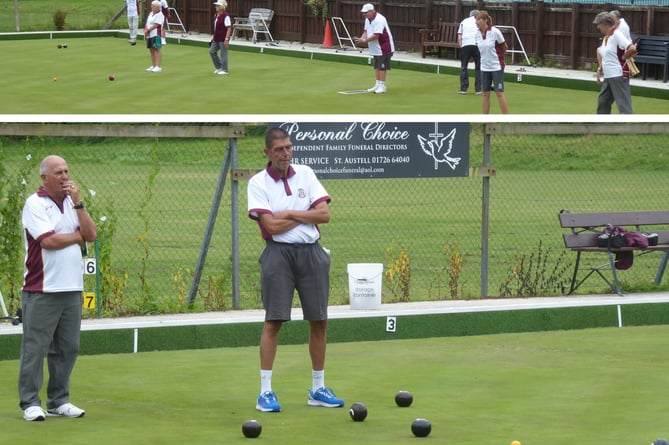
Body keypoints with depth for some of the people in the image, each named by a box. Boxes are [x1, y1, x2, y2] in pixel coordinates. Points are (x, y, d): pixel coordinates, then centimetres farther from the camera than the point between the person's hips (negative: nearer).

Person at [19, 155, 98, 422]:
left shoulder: (71, 203, 15)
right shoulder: (35, 204, -6)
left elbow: (91, 235, 4)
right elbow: (48, 240, -17)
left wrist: (78, 202, -3)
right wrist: (78, 236, -1)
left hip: (72, 289, 6)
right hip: (42, 290, -6)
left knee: (67, 348, 8)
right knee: (35, 347, -4)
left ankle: (59, 401, 15)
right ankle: (30, 403, 1)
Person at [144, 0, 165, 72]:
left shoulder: (159, 15, -10)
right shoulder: (151, 13, 18)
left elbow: (156, 25, -17)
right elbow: (147, 23, 15)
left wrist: (148, 30, -13)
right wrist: (145, 29, -4)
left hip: (156, 35, -9)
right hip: (149, 35, 9)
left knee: (156, 50, -10)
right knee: (152, 50, 11)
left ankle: (158, 67, -10)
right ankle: (153, 66, 17)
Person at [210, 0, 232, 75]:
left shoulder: (225, 16, -17)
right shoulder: (216, 16, 10)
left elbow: (229, 28, -18)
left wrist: (226, 39, -21)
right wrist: (213, 36, 19)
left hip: (223, 39, -9)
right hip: (216, 39, 9)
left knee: (223, 54, 0)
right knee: (212, 51, 10)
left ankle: (224, 70, 10)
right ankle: (219, 67, 22)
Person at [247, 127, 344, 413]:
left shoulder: (305, 174, 9)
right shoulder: (258, 183, -2)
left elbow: (324, 214, 0)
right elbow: (272, 225, -13)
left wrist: (290, 213, -8)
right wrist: (306, 215, -4)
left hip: (311, 252, 4)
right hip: (279, 252, -4)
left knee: (319, 321, 5)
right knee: (274, 321, -7)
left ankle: (318, 389, 16)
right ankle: (265, 392, -4)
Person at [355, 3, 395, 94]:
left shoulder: (379, 20, -23)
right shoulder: (367, 19, 8)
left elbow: (376, 35, -27)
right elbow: (366, 31, 11)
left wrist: (364, 40, -24)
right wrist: (361, 38, -10)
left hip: (384, 48, -9)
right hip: (375, 49, 9)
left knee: (382, 67, -6)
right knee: (376, 67, 12)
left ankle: (382, 86, -1)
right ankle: (377, 85, 19)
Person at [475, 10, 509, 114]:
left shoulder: (495, 32, -15)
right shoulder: (478, 34, 0)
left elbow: (504, 47, -3)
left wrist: (498, 55, 9)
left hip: (496, 67, -5)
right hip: (484, 67, 5)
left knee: (499, 93, -7)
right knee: (485, 94, 7)